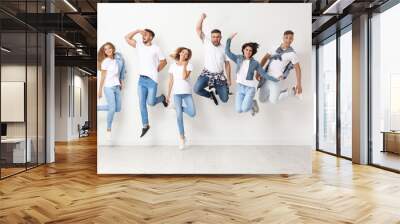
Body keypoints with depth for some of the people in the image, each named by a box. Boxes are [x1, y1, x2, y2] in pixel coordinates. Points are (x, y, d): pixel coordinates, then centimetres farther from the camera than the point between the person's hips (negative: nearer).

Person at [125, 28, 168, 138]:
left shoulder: (156, 48, -3)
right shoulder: (139, 45, 9)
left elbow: (164, 62, 4)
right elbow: (127, 38, 8)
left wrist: (156, 70, -1)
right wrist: (138, 31, 2)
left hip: (152, 80, -4)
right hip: (141, 79, 4)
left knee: (151, 102, -8)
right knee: (142, 104, 3)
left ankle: (162, 98, 26)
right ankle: (145, 125, 14)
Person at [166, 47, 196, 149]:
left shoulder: (189, 65, 3)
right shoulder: (173, 66, 9)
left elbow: (184, 77, -13)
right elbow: (171, 81, 11)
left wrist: (184, 65, -8)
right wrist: (168, 94, 9)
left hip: (187, 92, 0)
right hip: (177, 93, 0)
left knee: (192, 113, -13)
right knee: (179, 115, -5)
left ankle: (180, 108, 20)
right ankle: (182, 137, 8)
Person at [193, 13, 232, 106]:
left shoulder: (224, 49, 1)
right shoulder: (207, 42, -1)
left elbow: (227, 64, 5)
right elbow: (198, 29, -7)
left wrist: (229, 79, 3)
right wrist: (202, 18, -18)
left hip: (219, 76, 1)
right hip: (206, 74, -1)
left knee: (224, 99, -2)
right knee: (196, 89, -27)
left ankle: (217, 88, 34)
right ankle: (210, 95, 6)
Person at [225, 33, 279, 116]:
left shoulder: (255, 63, -3)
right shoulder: (238, 58, 2)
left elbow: (264, 74, 2)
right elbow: (227, 51, -4)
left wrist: (276, 80, -4)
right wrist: (230, 39, -11)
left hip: (250, 88, -3)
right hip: (240, 87, 3)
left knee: (244, 109, -21)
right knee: (238, 110, -9)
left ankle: (252, 103, 14)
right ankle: (250, 103, 23)